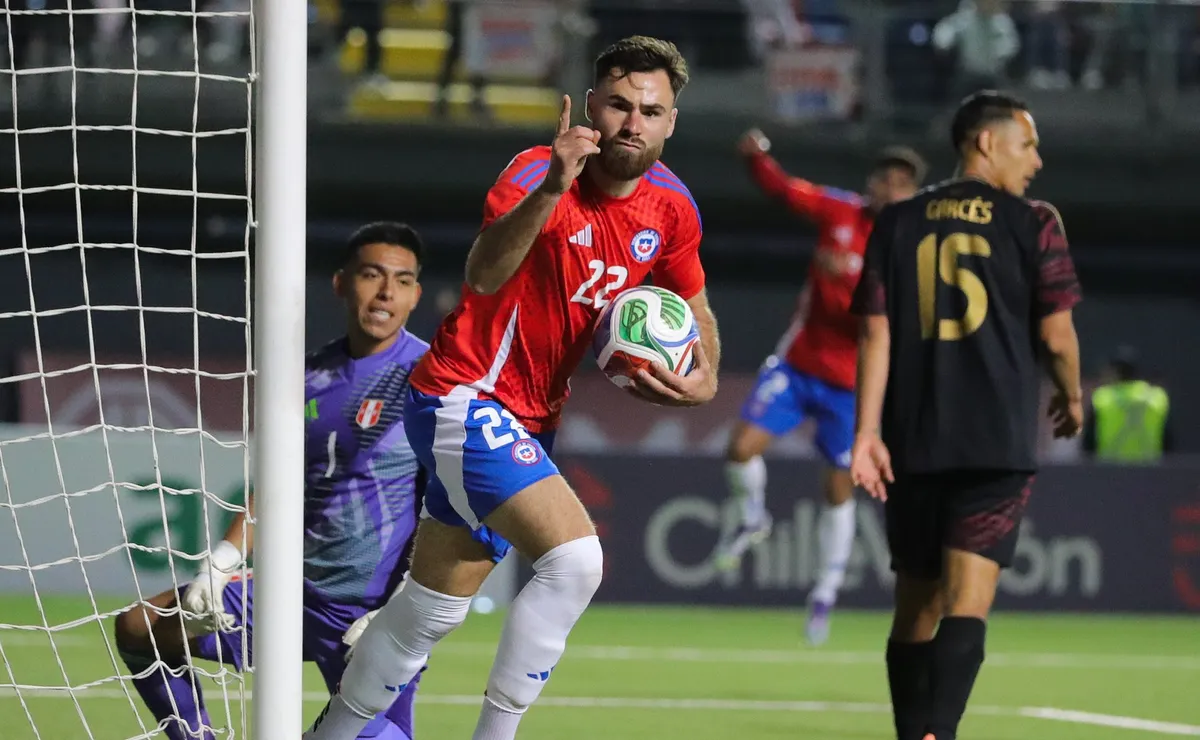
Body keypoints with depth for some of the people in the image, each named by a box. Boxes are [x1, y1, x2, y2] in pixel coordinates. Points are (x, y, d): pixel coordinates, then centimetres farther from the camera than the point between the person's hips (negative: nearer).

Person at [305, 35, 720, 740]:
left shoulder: (672, 207, -1)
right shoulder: (538, 172, -22)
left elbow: (695, 308, 18)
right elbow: (483, 276, -41)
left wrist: (705, 379, -4)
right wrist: (551, 189, -56)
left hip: (529, 418, 8)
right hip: (464, 397, -8)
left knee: (436, 608, 16)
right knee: (574, 557, -25)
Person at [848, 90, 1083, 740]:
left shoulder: (898, 223, 9)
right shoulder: (1033, 223, 0)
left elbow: (875, 331, 3)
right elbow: (1056, 334, -2)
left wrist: (868, 431, 1)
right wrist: (1071, 397, 17)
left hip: (913, 442, 4)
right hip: (999, 439, -4)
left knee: (915, 606, 14)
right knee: (966, 602, -11)